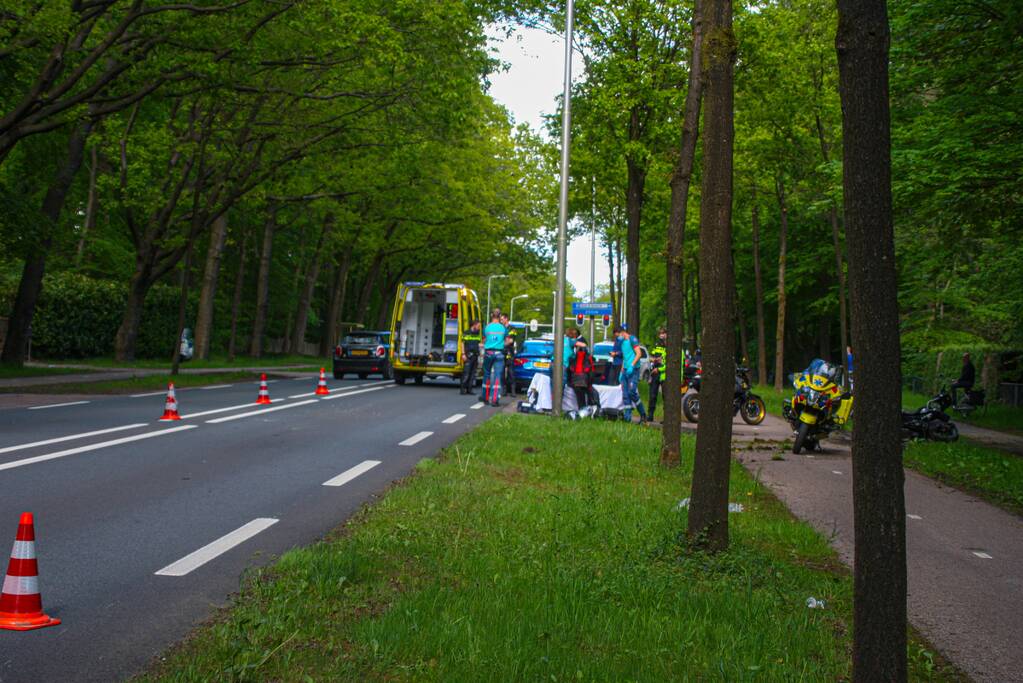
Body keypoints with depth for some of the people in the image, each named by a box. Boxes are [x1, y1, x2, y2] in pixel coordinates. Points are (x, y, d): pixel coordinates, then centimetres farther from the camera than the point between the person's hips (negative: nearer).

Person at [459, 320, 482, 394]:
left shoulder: (478, 334, 16)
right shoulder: (467, 333, -2)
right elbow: (462, 343, -4)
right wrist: (463, 354, -11)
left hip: (475, 356, 6)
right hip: (468, 355, -6)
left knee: (473, 373, 6)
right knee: (466, 372, -8)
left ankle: (469, 389, 10)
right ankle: (463, 389, -5)